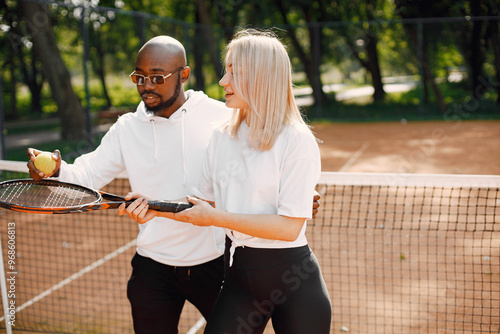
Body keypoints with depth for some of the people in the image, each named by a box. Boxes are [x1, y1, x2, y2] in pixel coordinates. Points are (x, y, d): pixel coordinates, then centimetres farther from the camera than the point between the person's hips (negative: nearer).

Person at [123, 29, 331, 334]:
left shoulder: (297, 141, -15)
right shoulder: (221, 138, 6)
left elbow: (289, 226, -20)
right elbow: (205, 203, 13)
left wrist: (217, 217, -18)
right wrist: (157, 209, -3)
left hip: (292, 278, -5)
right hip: (238, 272, 5)